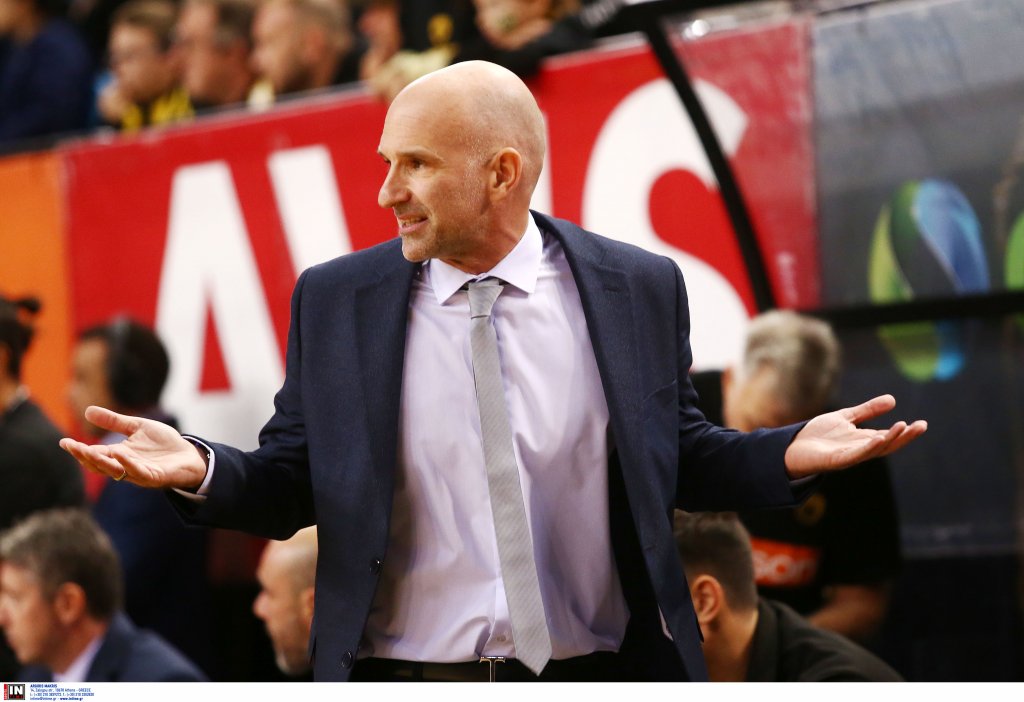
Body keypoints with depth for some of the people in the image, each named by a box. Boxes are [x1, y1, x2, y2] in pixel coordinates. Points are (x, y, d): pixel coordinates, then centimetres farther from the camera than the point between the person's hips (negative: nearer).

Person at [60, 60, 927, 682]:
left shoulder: (640, 287, 2)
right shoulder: (335, 301, 1)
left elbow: (677, 461, 9)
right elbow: (288, 487, 5)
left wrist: (788, 454, -8)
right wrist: (201, 469, -15)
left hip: (598, 669, 0)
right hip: (403, 670, 0)